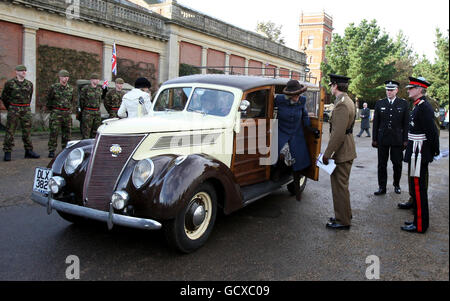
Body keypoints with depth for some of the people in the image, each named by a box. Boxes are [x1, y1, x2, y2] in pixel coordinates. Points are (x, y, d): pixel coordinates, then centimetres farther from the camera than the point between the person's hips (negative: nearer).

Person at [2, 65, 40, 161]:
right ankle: (7, 153, 3)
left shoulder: (29, 84, 9)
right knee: (10, 131, -2)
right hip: (13, 110, -3)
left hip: (26, 110, 3)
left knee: (27, 131, 5)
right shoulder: (9, 83, -2)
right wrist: (10, 109, 10)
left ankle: (29, 151, 12)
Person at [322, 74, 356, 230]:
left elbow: (338, 134, -26)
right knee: (342, 185, 20)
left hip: (341, 152, -11)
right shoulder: (348, 101, 13)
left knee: (339, 186, 0)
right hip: (347, 151, 11)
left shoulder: (341, 105, -21)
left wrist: (327, 154, -20)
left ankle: (343, 221, 10)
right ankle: (345, 215, 33)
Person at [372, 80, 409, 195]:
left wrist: (405, 139, -3)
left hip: (397, 139, -1)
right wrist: (374, 139, 2)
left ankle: (396, 185, 25)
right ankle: (382, 187, 13)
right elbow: (376, 122, 5)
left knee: (397, 164, 7)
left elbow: (406, 123, 2)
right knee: (382, 164, 5)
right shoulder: (379, 103, 5)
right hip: (382, 139, 1)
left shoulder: (404, 104, 2)